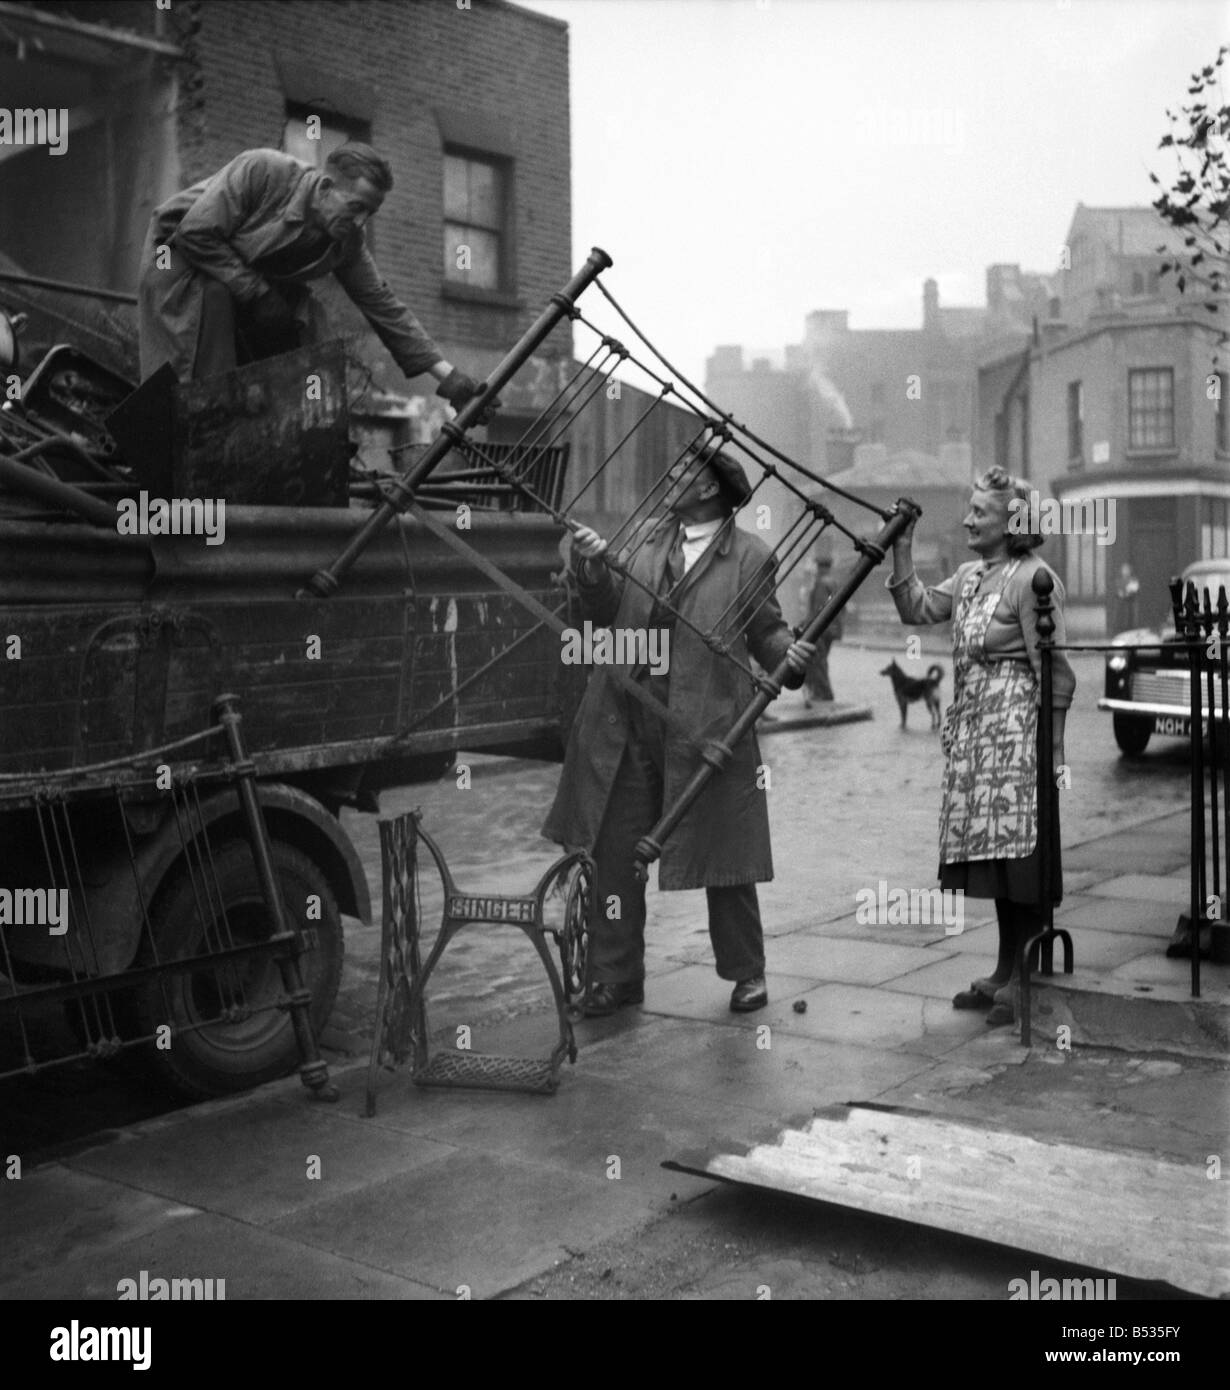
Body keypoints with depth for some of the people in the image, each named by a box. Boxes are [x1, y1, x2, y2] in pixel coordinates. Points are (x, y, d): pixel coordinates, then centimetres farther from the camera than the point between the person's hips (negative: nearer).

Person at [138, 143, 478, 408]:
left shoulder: (347, 243, -13)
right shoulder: (262, 171, -31)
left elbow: (385, 307, -10)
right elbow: (196, 231, -30)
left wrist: (447, 374, -17)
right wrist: (256, 292, -30)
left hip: (255, 279, 6)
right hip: (181, 252, -6)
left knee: (306, 320, -11)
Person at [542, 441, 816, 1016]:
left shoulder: (750, 557, -2)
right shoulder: (649, 539, 11)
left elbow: (767, 633, 1)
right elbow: (609, 612, 7)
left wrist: (790, 655, -20)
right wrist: (592, 570, -11)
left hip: (705, 729, -4)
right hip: (625, 728, 5)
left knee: (723, 860, 7)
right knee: (613, 853, 9)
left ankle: (746, 973, 25)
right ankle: (615, 976, 23)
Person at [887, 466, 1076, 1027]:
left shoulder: (1032, 578, -11)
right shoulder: (970, 575, 15)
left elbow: (1052, 669, -14)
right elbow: (917, 609, 12)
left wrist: (1054, 746, -16)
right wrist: (901, 549, 4)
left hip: (1018, 728, -8)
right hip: (973, 731, 8)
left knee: (1022, 851, -4)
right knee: (992, 852, 13)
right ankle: (1005, 974, 23)